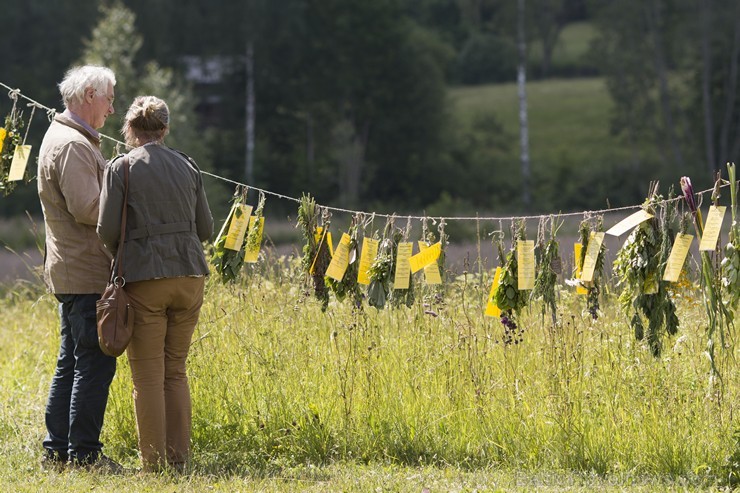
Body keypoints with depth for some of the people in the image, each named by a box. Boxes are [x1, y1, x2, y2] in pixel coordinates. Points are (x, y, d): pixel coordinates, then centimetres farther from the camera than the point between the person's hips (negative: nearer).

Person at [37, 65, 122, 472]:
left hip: (71, 270, 11)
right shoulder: (72, 145, -16)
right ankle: (83, 453, -6)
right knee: (95, 362, -8)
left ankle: (57, 451, 17)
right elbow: (87, 209, -23)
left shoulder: (63, 138, 19)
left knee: (71, 362, 13)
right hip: (85, 273, -11)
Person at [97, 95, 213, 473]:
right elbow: (205, 228, 11)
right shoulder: (187, 166, 8)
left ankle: (155, 463, 4)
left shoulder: (121, 168, -4)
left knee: (148, 377, 3)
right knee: (175, 371, 14)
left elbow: (108, 230, -6)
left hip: (145, 279, -4)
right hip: (189, 275, 4)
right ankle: (178, 458, 13)